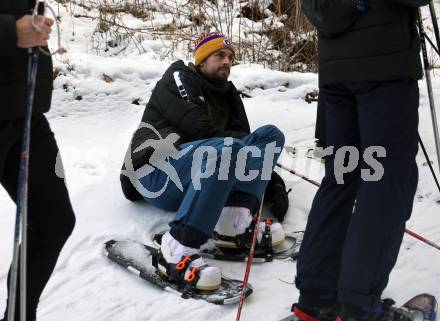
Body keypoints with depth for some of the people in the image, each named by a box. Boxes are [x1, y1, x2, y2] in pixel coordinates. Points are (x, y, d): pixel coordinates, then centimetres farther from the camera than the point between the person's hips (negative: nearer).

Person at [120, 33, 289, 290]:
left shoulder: (228, 96, 27)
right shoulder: (178, 78, 9)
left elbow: (244, 144, 19)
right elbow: (195, 127, -9)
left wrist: (272, 181, 5)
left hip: (199, 180, 7)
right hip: (154, 174, -6)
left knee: (271, 135, -4)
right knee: (225, 149, -35)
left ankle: (234, 219, -26)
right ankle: (178, 249, -41)